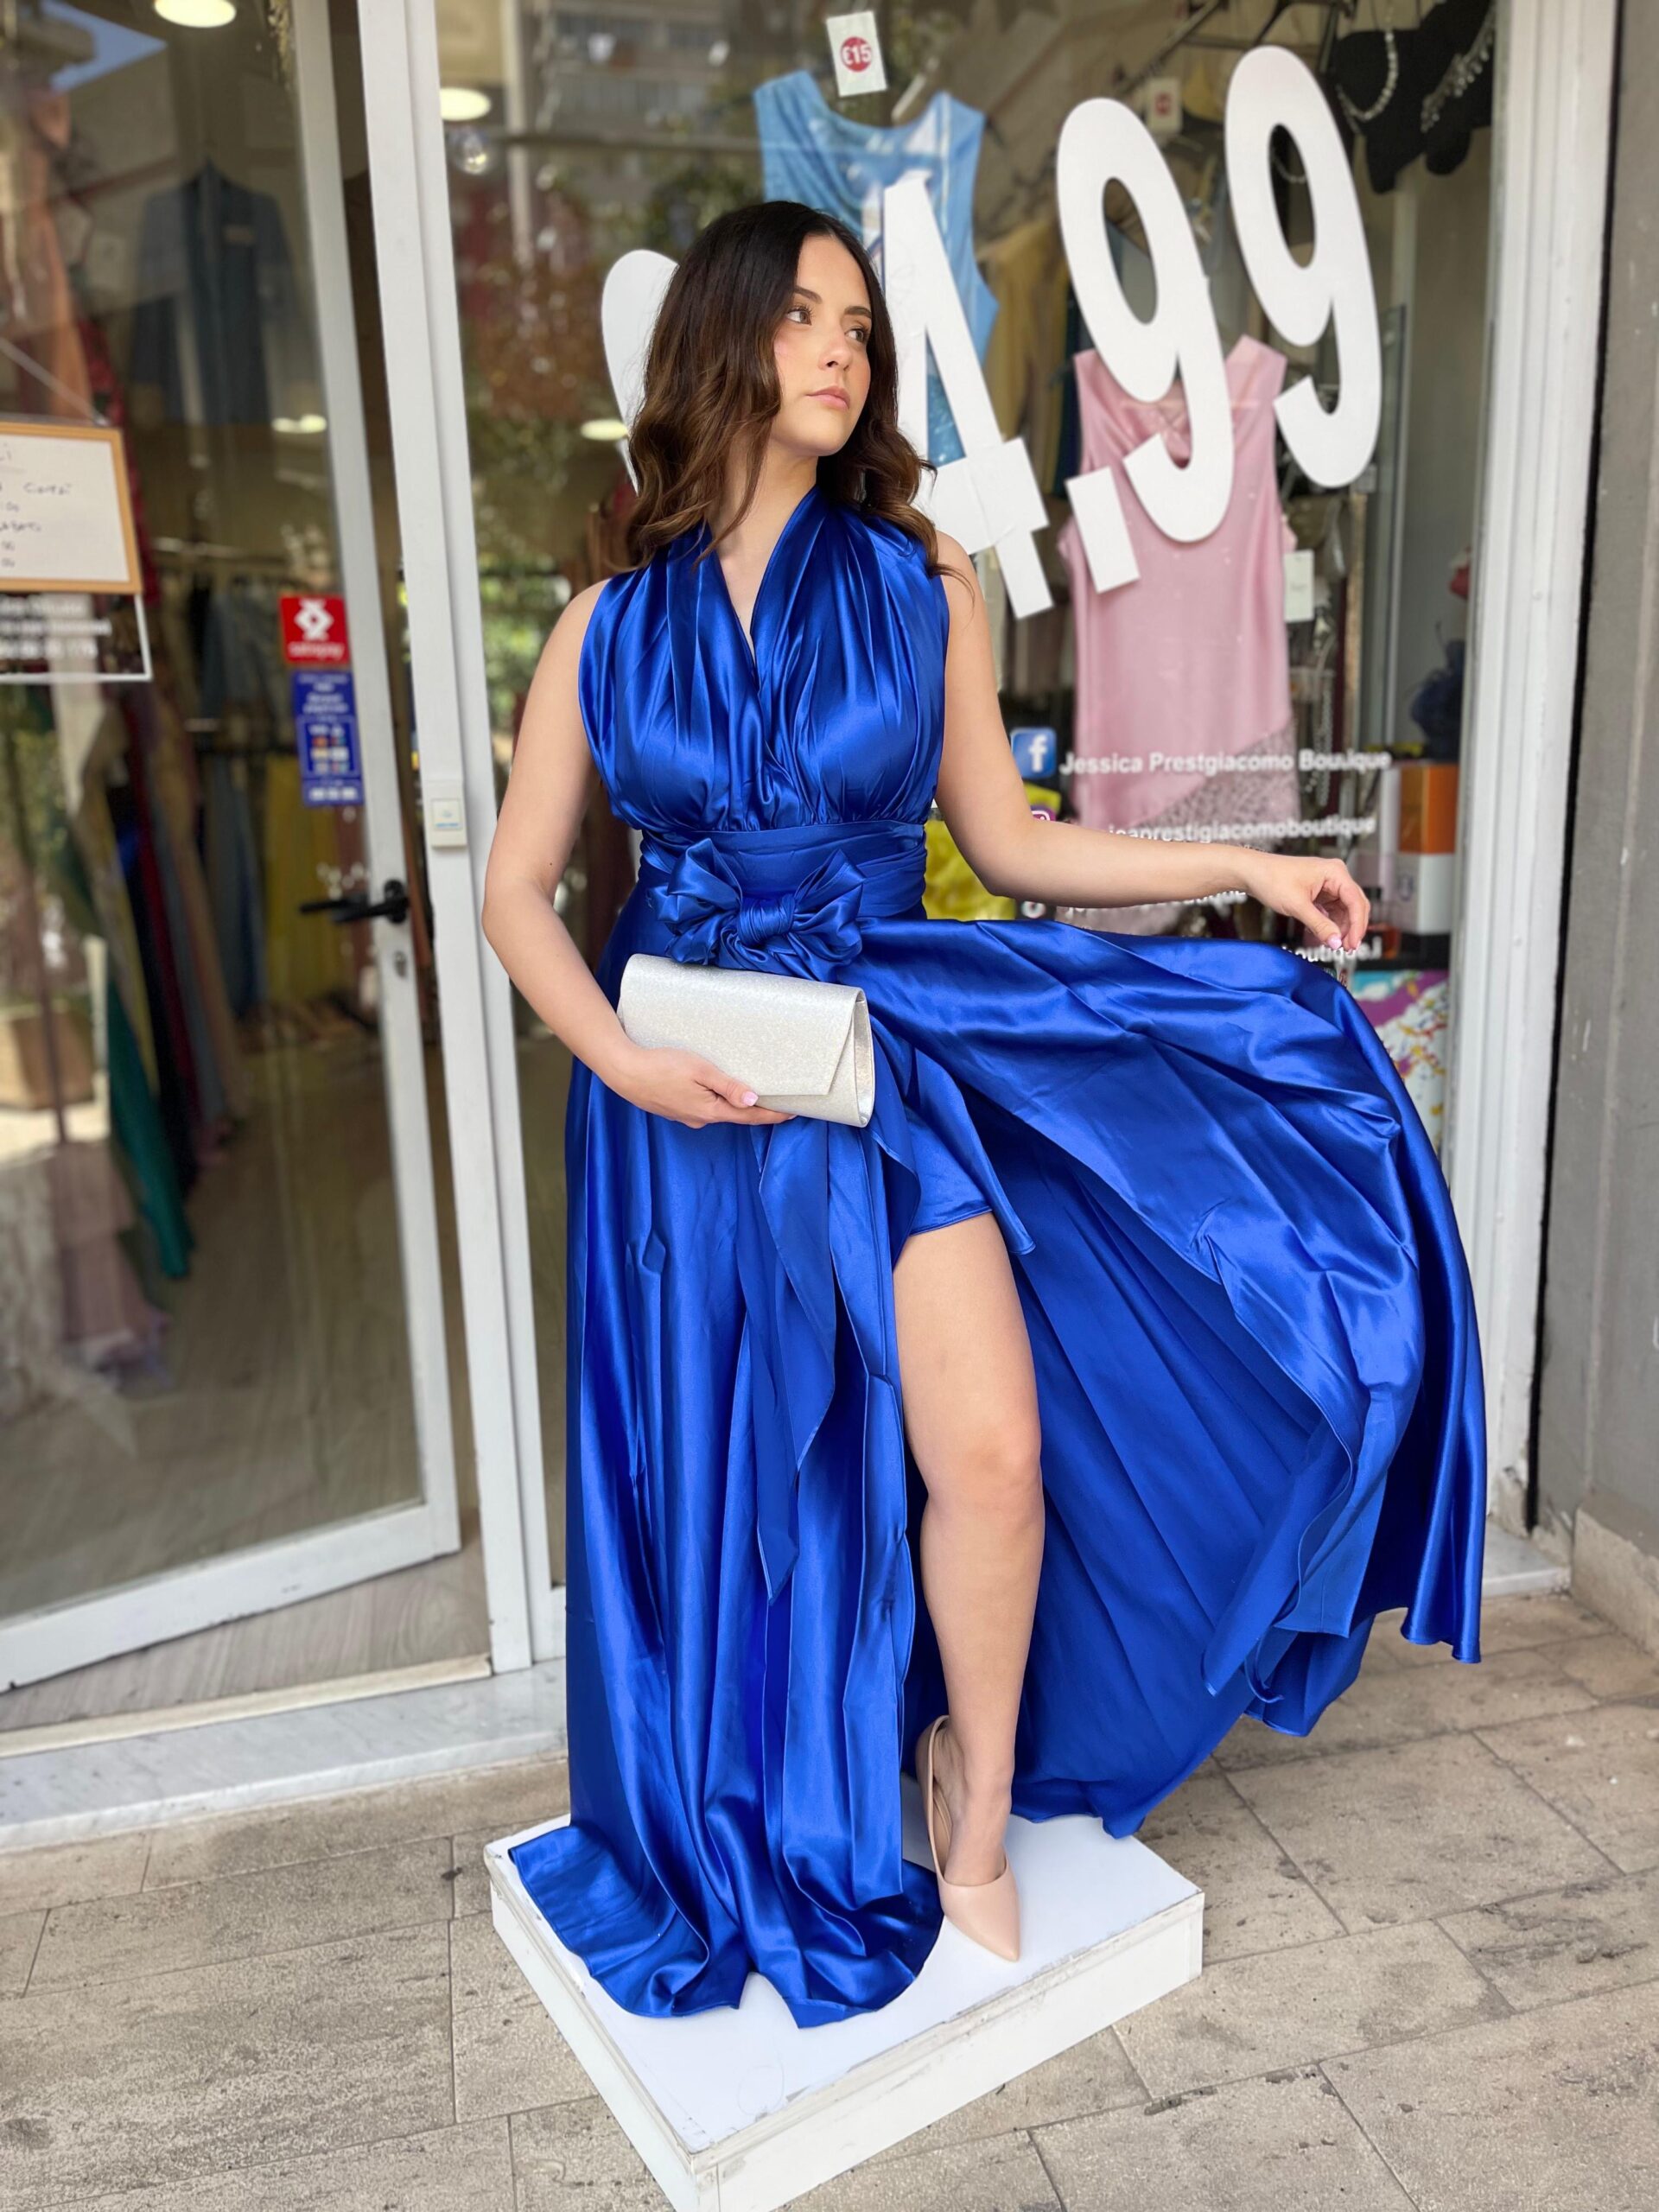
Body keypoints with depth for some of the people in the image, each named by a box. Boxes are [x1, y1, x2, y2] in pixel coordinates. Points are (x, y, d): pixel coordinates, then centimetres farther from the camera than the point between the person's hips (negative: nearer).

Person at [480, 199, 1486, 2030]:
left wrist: (1245, 867, 0)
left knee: (991, 1455, -11)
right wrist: (620, 1057, -12)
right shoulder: (611, 624, 3)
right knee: (723, 1481, 10)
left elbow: (1010, 844, 7)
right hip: (685, 1095, 1)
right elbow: (517, 888, 4)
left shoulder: (919, 585, 3)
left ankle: (978, 1800, 19)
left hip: (891, 1064, 0)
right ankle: (745, 1845, 37)